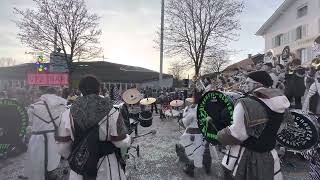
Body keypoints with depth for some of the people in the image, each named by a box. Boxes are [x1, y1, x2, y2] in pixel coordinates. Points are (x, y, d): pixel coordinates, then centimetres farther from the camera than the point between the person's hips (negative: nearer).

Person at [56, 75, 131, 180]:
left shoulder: (68, 115, -9)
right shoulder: (112, 114, -19)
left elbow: (63, 146, -1)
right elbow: (122, 143, -13)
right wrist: (128, 138, 8)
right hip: (107, 168, -2)